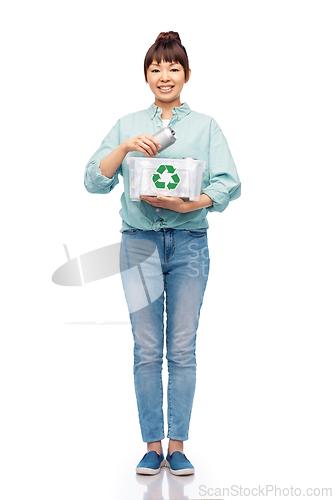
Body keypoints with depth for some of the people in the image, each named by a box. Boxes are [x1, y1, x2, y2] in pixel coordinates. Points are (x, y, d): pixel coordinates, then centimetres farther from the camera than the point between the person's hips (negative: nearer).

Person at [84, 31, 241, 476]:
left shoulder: (206, 126, 10)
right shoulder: (127, 126, 12)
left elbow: (229, 184, -2)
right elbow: (94, 180, 3)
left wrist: (186, 204, -17)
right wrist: (125, 147, -13)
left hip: (189, 243, 0)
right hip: (139, 241, 1)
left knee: (183, 350, 0)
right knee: (147, 350, 2)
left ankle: (178, 446, 11)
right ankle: (153, 445, 13)